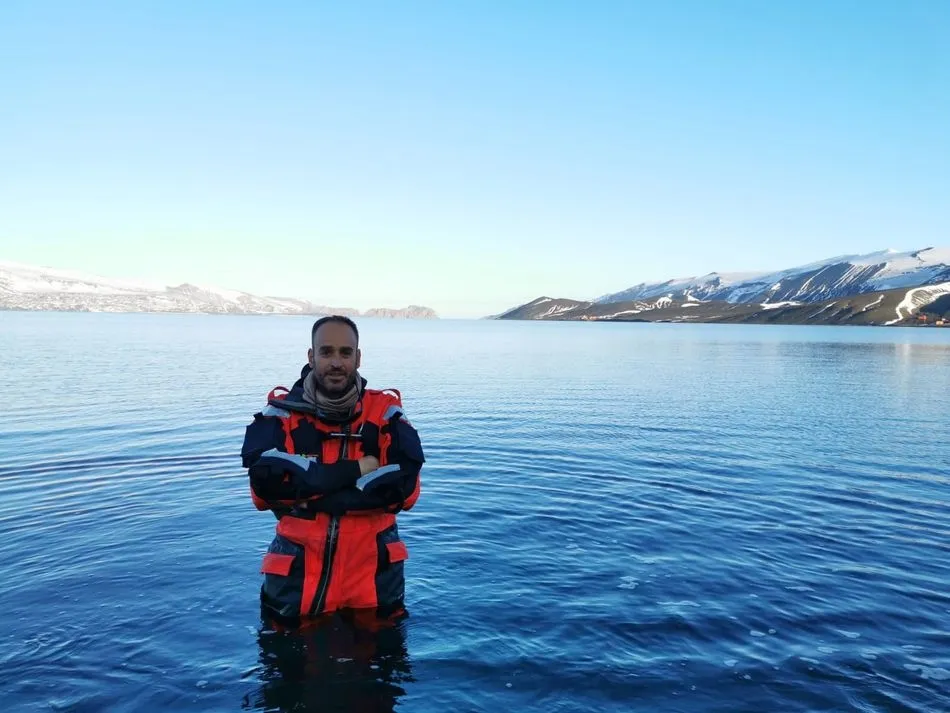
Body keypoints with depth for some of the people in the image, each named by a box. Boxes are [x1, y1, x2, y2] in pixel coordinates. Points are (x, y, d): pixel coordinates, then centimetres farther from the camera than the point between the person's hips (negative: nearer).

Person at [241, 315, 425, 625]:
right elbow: (266, 478, -21)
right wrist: (354, 470, -20)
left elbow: (404, 486, -18)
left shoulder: (385, 412, -5)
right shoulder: (282, 411, -5)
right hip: (298, 573, 0)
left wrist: (310, 496, -19)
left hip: (374, 570, 1)